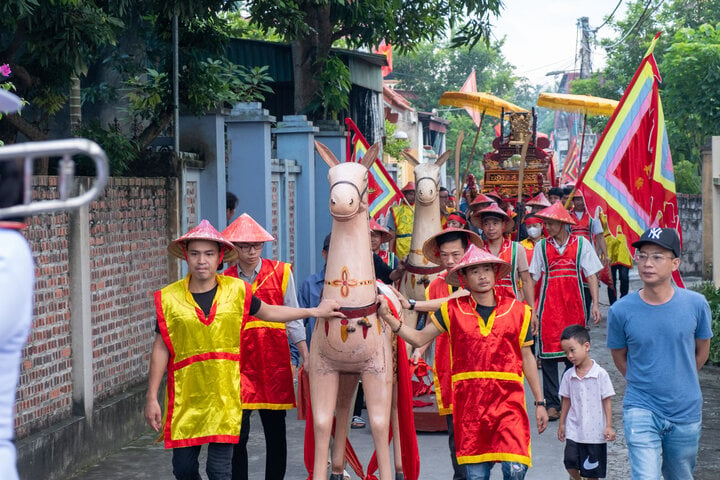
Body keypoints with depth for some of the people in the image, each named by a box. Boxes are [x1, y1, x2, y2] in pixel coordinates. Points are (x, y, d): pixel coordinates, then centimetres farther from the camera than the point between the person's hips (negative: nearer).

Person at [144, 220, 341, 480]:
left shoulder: (236, 290, 2)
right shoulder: (169, 298, -1)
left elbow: (268, 312, 21)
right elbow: (160, 349, 3)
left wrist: (315, 311, 22)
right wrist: (152, 397, 1)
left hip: (224, 395, 0)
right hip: (185, 397, 0)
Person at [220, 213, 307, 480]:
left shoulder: (280, 273, 6)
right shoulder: (225, 281, 5)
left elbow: (293, 319, 8)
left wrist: (306, 358, 2)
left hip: (274, 360, 1)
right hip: (240, 360, -1)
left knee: (276, 431, 6)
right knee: (237, 432, -5)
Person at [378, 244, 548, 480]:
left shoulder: (517, 310, 7)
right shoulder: (453, 310, 7)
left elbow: (527, 358, 12)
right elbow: (418, 339, 9)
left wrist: (540, 402, 13)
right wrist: (387, 316, -4)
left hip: (508, 399, -1)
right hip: (468, 401, 1)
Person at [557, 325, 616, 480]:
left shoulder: (600, 374, -10)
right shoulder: (568, 375, 2)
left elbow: (607, 401, -5)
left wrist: (609, 426, -8)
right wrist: (561, 424, 14)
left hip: (594, 431, -3)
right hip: (574, 429, 3)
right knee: (570, 461, -9)